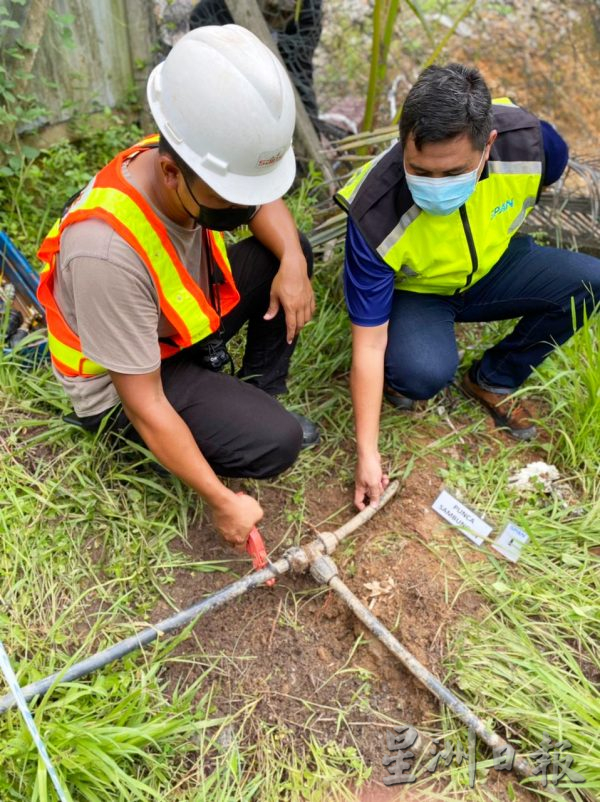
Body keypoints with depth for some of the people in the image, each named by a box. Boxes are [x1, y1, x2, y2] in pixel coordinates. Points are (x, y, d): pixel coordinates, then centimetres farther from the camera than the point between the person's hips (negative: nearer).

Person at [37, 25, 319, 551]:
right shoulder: (106, 251, -39)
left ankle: (256, 394, 4)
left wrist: (293, 261, -18)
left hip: (182, 323, 7)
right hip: (122, 381, -7)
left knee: (287, 252, -6)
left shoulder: (199, 172, -19)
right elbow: (144, 405, -31)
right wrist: (222, 501, -24)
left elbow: (264, 198, 4)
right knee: (276, 443, -23)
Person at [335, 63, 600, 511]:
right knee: (425, 371, -35)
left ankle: (495, 380, 3)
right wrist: (367, 455, -28)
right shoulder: (376, 217, -36)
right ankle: (398, 377, 4)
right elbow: (368, 344, -30)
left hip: (492, 266, 5)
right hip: (413, 292, -4)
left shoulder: (528, 140, -27)